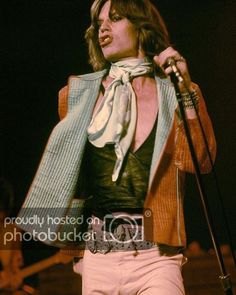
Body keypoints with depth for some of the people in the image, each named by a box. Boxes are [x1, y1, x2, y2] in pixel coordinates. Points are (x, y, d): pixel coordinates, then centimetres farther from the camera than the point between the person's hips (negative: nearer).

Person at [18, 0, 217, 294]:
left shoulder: (171, 95, 4)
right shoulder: (78, 94, 11)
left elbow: (200, 162, -10)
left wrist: (187, 89, -15)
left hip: (154, 258, -3)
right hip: (97, 259, 3)